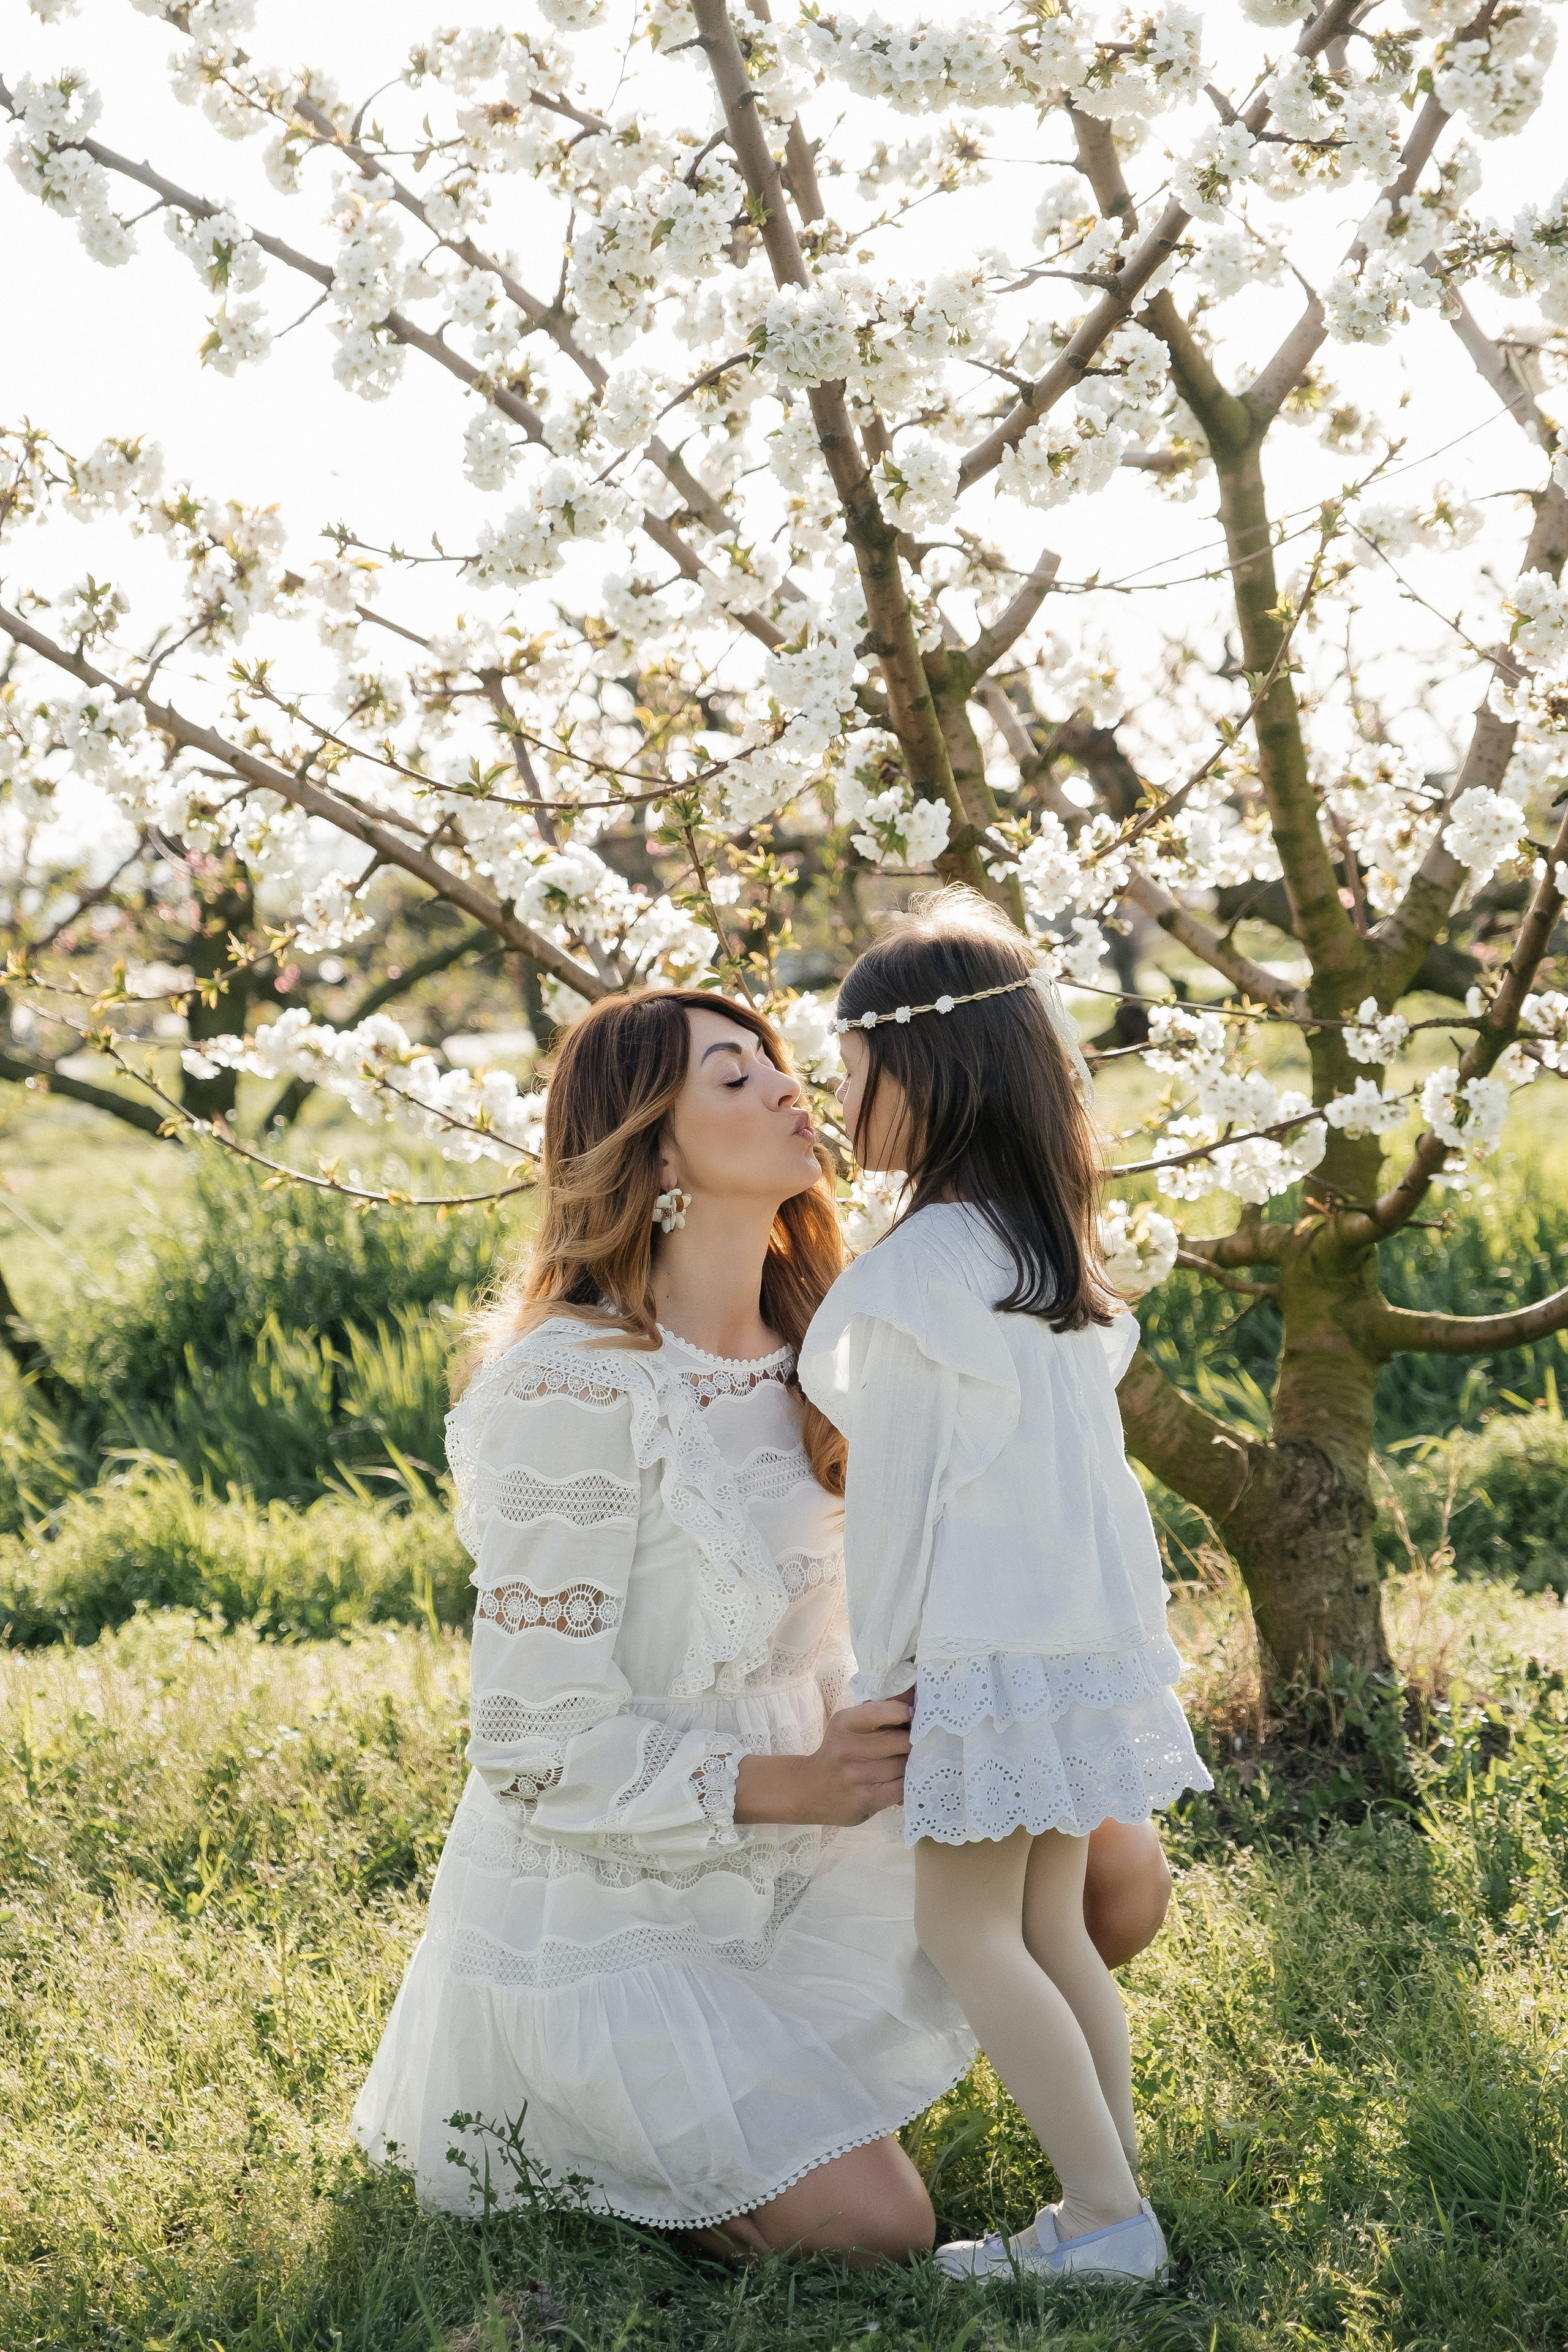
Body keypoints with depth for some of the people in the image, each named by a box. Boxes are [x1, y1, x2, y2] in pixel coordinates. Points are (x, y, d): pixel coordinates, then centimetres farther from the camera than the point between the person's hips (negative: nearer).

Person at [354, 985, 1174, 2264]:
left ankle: (787, 2081, 13)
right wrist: (794, 1786, -29)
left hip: (783, 1866, 8)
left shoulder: (806, 1351, 3)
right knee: (878, 2230, -15)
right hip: (602, 1907, -7)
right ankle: (533, 2138, 9)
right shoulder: (577, 1389, -23)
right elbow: (539, 1748, -20)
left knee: (1118, 1873, -4)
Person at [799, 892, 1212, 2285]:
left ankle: (1105, 2220, -2)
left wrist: (878, 1681, -4)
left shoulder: (913, 1276, -17)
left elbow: (898, 1504, -14)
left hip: (993, 1652, -8)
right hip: (1091, 1635, 8)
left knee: (966, 1933, -1)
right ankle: (1122, 2194, 16)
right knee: (1051, 1926, 14)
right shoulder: (1057, 1254, 9)